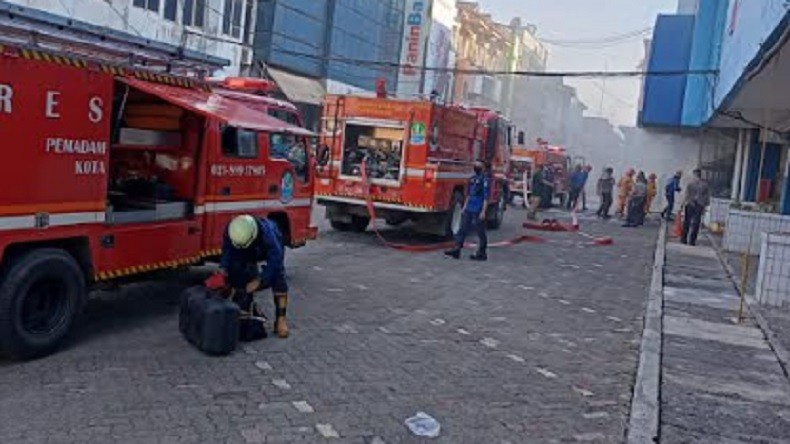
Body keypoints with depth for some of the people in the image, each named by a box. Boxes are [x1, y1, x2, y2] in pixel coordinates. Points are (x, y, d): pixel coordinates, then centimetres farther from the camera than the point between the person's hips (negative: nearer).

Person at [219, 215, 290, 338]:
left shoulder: (266, 232, -46)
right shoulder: (230, 231, -33)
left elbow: (275, 258, -39)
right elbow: (227, 251, -15)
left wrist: (259, 280, -40)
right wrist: (223, 268, -32)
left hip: (271, 248, -4)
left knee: (278, 277, -20)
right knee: (236, 270, -11)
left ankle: (280, 320, -22)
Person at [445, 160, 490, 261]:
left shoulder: (485, 180, -11)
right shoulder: (473, 178, 14)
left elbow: (486, 197, -15)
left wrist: (483, 211, -19)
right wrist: (465, 206, 18)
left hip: (478, 211, -8)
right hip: (469, 210, 8)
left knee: (481, 232, 1)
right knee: (463, 229, 6)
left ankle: (482, 254, 10)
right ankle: (456, 250, 8)